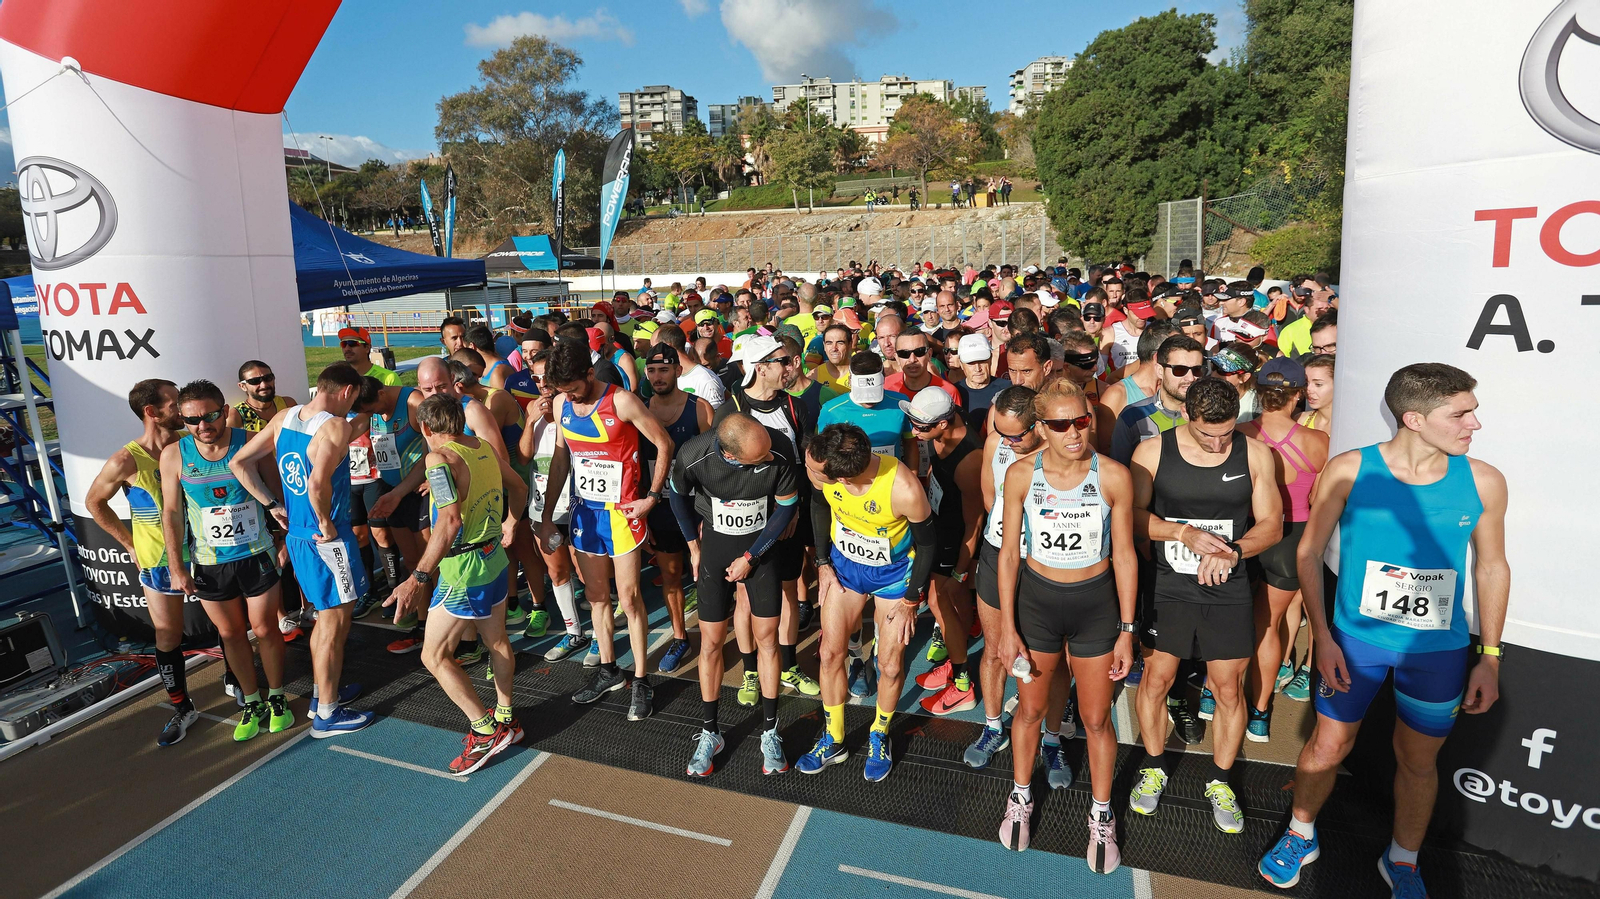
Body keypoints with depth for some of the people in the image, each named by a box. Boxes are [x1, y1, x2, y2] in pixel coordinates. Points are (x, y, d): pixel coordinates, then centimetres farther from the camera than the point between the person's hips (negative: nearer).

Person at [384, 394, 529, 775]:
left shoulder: (439, 458, -20)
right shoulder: (484, 447, 3)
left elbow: (450, 522, -31)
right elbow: (519, 487, 17)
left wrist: (418, 578, -30)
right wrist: (510, 521, 36)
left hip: (463, 570, -8)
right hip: (495, 559, 8)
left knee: (434, 656, 5)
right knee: (497, 641, 21)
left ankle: (485, 731, 6)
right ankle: (505, 719, 35)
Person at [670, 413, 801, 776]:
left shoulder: (780, 449, -28)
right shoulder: (693, 456, -27)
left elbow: (787, 505, -11)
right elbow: (678, 496, -3)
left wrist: (750, 558, -9)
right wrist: (694, 547, 4)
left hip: (762, 546, 0)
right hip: (716, 546, 0)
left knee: (767, 636, 3)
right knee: (711, 640, 5)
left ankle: (770, 732, 20)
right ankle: (710, 732, 23)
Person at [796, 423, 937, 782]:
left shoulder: (904, 488, -37)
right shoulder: (821, 468, -26)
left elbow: (927, 542, -17)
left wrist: (910, 602, -9)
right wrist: (823, 563, 1)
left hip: (894, 573, -3)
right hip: (844, 563, 3)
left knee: (890, 666, 4)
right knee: (830, 652, 7)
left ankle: (879, 736, 34)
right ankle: (834, 741, 29)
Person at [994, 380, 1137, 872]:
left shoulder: (1114, 476, -15)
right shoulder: (1021, 474, -13)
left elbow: (1124, 555, -6)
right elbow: (1009, 552, -5)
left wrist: (1127, 630, -4)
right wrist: (1007, 626, -5)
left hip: (1095, 603, -1)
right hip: (1036, 599, 1)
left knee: (1096, 718, 13)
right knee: (1030, 708, 17)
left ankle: (1101, 816, 37)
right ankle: (1021, 799, 42)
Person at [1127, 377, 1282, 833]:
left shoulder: (1255, 454, -4)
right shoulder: (1153, 451, -8)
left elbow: (1271, 524, -2)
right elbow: (1133, 514, -6)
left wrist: (1233, 552, -20)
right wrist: (1185, 532, -20)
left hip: (1228, 592, 1)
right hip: (1168, 589, 0)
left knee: (1229, 691, 9)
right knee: (1155, 679, 9)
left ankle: (1220, 782, 31)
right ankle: (1154, 768, 32)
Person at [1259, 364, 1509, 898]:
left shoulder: (1482, 482, -8)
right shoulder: (1349, 471, -14)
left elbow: (1492, 566, 4)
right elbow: (1310, 552, -5)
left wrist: (1490, 657, 4)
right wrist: (1322, 636, -7)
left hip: (1439, 650, 2)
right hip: (1356, 638, -1)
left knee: (1418, 760, 16)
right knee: (1328, 747, 10)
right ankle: (1300, 836, 36)